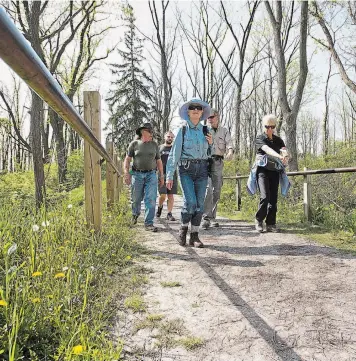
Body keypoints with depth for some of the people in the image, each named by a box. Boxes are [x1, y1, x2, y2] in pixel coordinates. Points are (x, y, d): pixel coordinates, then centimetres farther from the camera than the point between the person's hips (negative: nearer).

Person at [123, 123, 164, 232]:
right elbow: (127, 159, 4)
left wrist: (161, 176, 12)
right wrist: (126, 173, -7)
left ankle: (148, 223, -4)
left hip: (151, 175, 1)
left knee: (151, 199, -9)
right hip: (137, 174, -1)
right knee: (136, 198, 9)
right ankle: (135, 214, 40)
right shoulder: (134, 144, 4)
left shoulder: (154, 144, 11)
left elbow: (159, 161, 15)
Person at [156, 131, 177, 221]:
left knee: (171, 195, 0)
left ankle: (169, 214, 5)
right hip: (162, 174, -2)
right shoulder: (159, 148, 9)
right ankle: (160, 207, 21)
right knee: (163, 195, -8)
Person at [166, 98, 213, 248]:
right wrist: (169, 175, -6)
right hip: (186, 169, -3)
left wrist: (211, 144, -3)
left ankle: (194, 236, 8)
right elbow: (174, 153, -1)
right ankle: (183, 228, 9)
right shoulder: (182, 130, 2)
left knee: (199, 203, -2)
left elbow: (209, 154, 20)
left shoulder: (205, 130, 11)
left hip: (202, 168, 3)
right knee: (190, 201, -16)